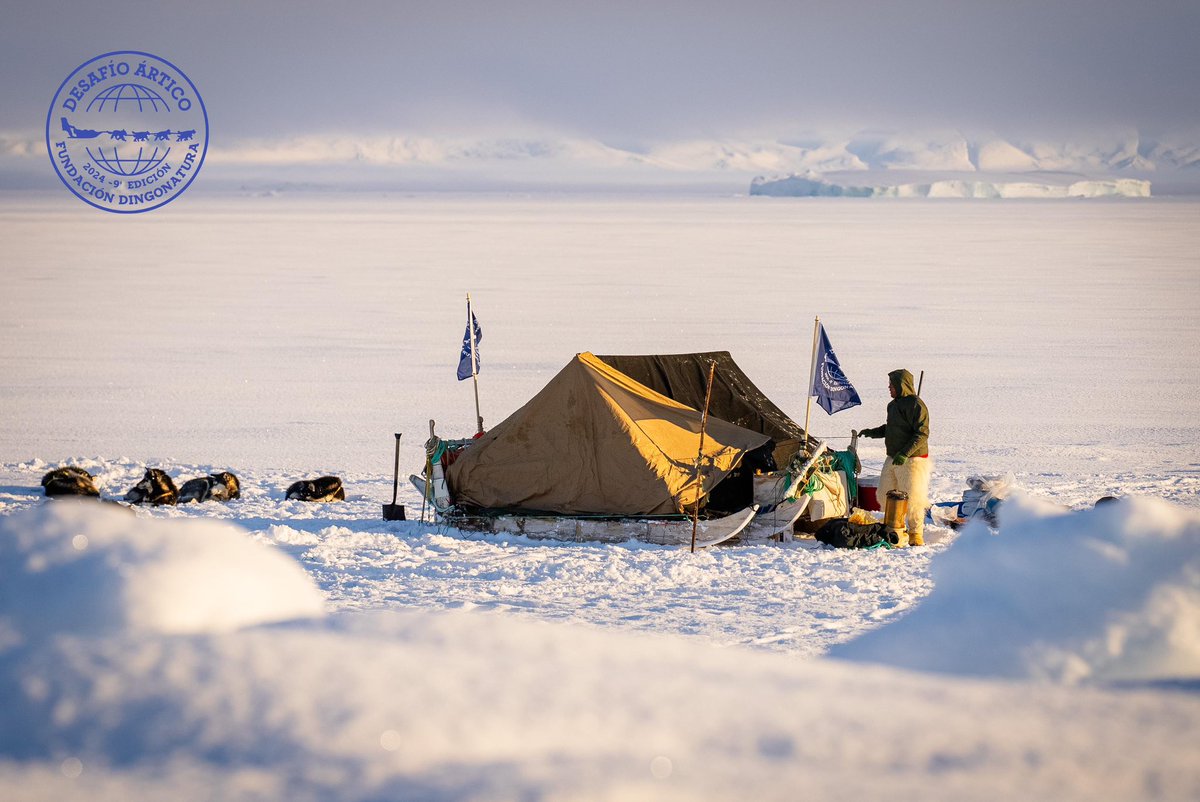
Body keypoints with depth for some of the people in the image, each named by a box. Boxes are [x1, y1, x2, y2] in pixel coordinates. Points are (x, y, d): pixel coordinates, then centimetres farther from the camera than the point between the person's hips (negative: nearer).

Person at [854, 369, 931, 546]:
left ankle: (916, 534, 4)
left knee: (912, 498, -6)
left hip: (912, 459, -9)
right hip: (893, 459, 9)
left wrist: (905, 453, -26)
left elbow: (922, 434, -19)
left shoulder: (916, 405, -14)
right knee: (886, 495, 10)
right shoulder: (894, 404, 15)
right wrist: (872, 432, 12)